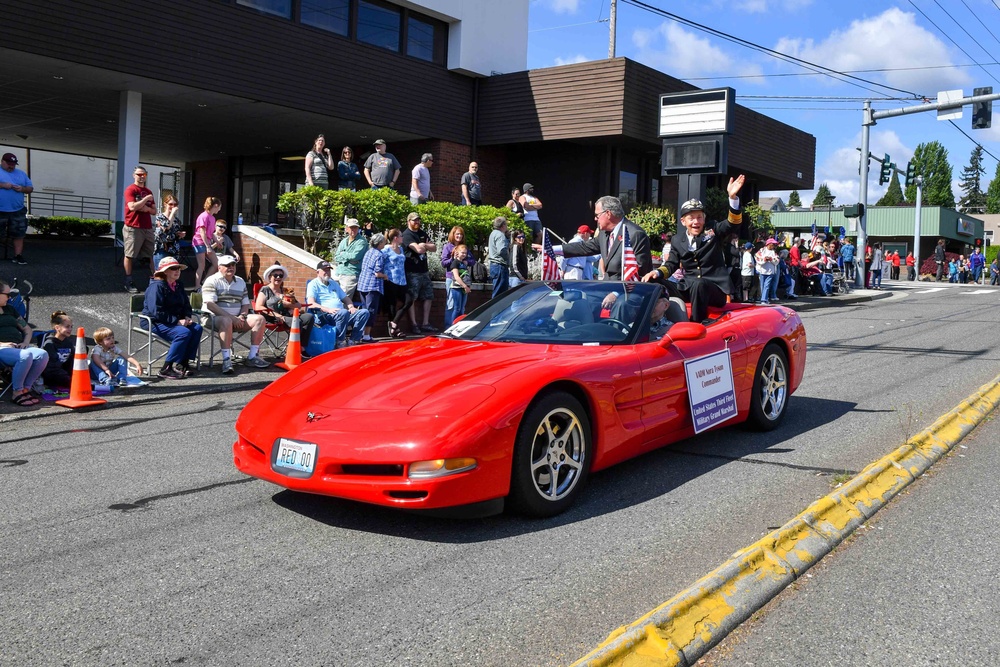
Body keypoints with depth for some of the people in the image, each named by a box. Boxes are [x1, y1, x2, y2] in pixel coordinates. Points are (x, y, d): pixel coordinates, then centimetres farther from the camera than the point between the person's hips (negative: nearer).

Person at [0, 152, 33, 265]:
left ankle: (18, 256, 8)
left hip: (18, 211, 4)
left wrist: (22, 189, -6)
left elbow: (30, 188, 15)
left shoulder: (21, 174, 16)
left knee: (19, 234, 3)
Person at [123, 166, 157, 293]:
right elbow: (132, 207, -16)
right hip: (133, 228, -6)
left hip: (148, 228, 6)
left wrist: (147, 208, -4)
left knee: (151, 255, 2)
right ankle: (128, 283, 2)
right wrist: (146, 199, -8)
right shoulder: (130, 190, -2)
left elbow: (154, 211, 18)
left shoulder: (149, 192, 18)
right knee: (129, 255, -2)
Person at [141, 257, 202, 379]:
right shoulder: (156, 286, -15)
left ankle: (183, 362, -8)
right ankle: (166, 369, -25)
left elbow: (186, 305, 22)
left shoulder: (178, 286, 12)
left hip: (175, 321, 8)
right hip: (154, 322, -8)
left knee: (197, 328, -15)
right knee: (184, 332, -31)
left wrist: (187, 317, 0)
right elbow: (156, 312, -23)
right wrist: (177, 321, -24)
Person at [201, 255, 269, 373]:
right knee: (226, 321, -39)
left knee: (259, 319, -12)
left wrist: (241, 316, -6)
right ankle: (226, 360, -41)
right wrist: (231, 317, -22)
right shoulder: (212, 281, -4)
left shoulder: (240, 282, 17)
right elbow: (210, 305, -16)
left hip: (236, 320, 6)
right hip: (215, 318, -6)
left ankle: (252, 357, -15)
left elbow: (246, 304, 18)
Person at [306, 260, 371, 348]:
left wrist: (351, 307, 8)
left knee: (364, 312, -14)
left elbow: (346, 299, 32)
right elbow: (311, 304, -9)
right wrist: (328, 310, -22)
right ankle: (340, 343, -28)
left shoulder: (334, 284, 30)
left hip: (342, 315, 7)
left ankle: (354, 342, -20)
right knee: (344, 313, -37)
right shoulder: (313, 284, 6)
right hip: (324, 316, -7)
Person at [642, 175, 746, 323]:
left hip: (715, 290, -3)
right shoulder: (677, 240, 15)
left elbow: (734, 222, -9)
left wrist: (733, 197, -26)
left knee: (698, 284, -38)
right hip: (688, 289, 4)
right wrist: (657, 272, -11)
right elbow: (671, 265, 12)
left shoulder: (714, 231, 6)